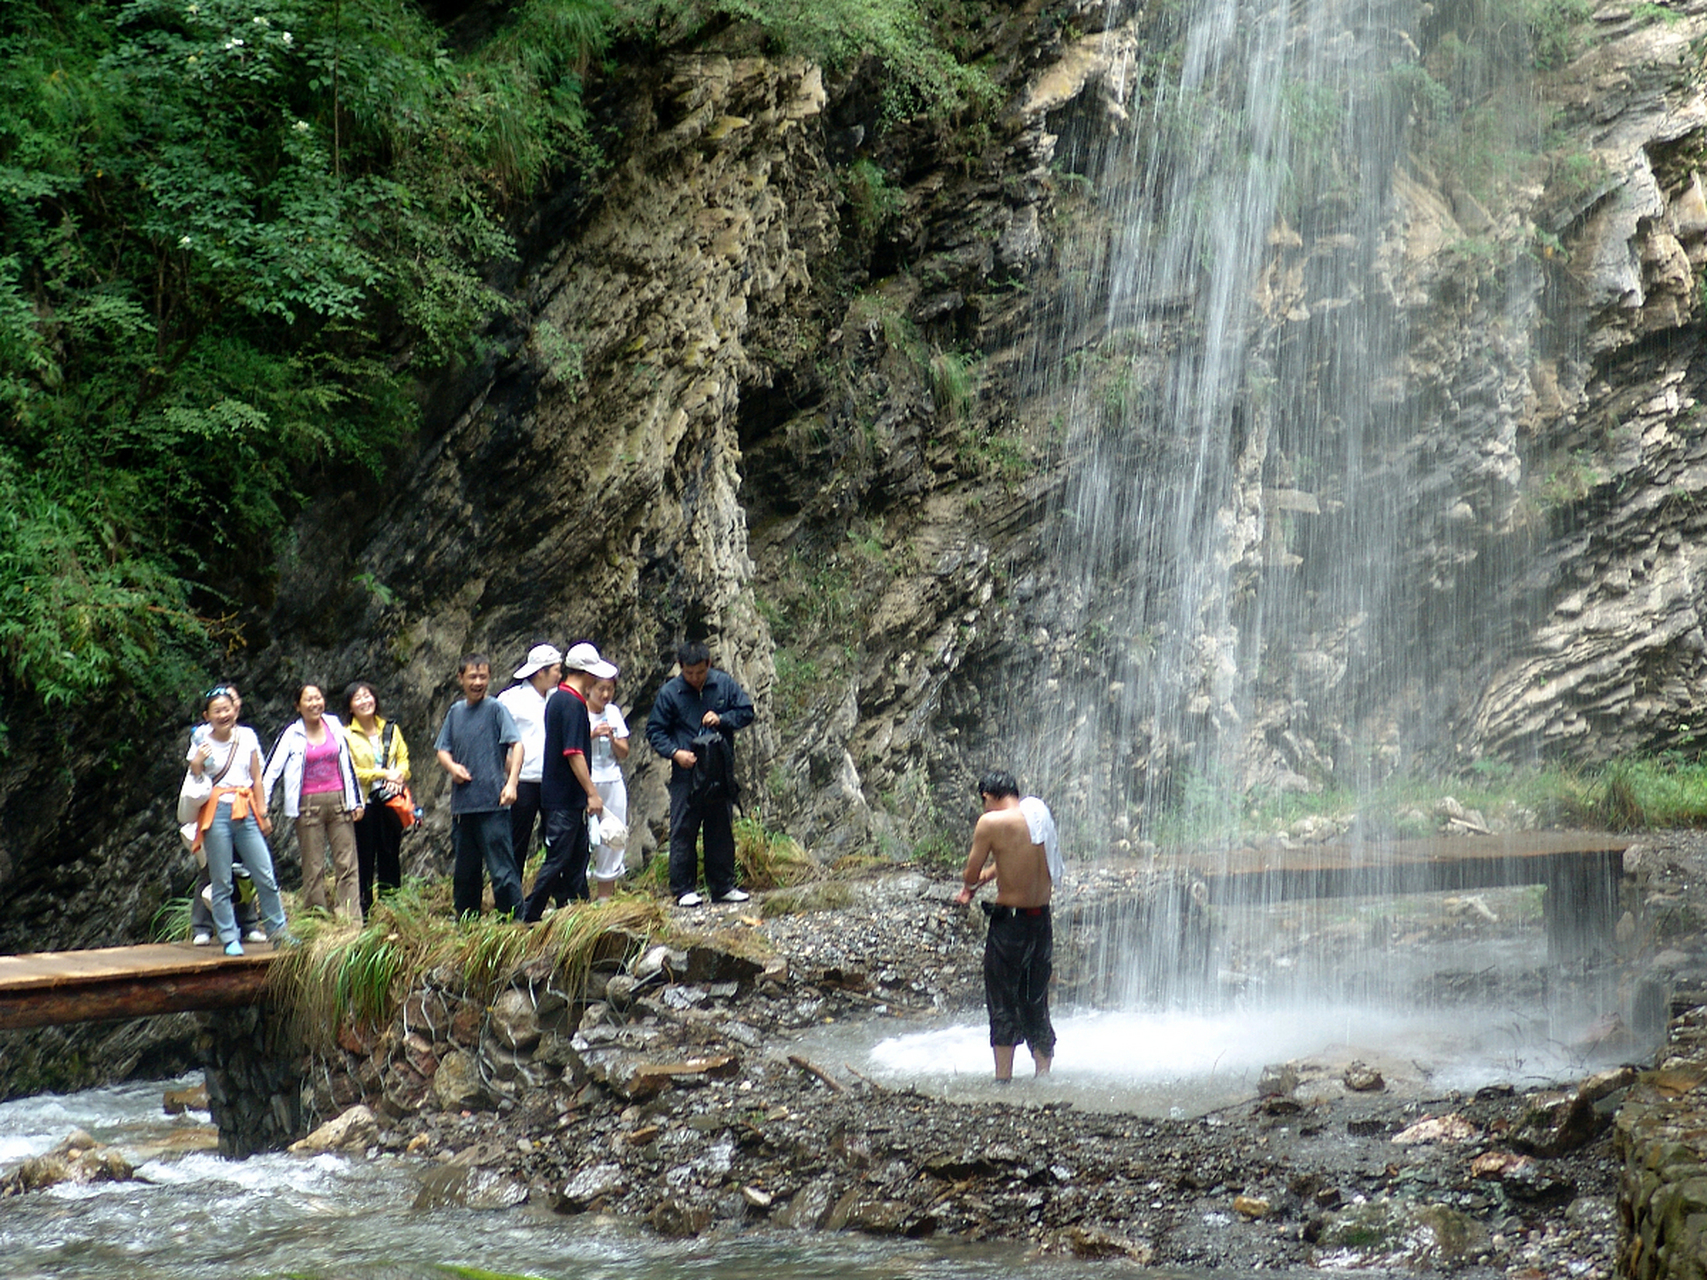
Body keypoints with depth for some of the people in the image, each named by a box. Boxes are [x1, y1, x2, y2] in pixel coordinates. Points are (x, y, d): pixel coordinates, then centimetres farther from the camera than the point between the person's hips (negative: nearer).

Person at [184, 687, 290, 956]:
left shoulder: (247, 737, 8)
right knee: (221, 883, 0)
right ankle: (230, 939, 7)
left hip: (246, 812, 2)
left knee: (265, 877, -1)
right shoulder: (201, 745, 3)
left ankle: (277, 931, 10)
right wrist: (196, 765, -13)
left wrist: (263, 813, 11)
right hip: (217, 814, -2)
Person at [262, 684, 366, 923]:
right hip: (309, 805, -2)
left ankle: (352, 921, -4)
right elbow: (271, 770, 0)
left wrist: (357, 801, 11)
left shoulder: (334, 725, 8)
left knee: (347, 863, -3)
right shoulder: (292, 734, 0)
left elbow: (347, 763, 13)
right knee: (313, 867, 1)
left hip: (338, 801, 2)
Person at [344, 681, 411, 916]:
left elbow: (404, 758, 11)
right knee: (364, 859, -1)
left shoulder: (391, 730, 12)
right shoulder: (347, 735, -2)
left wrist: (398, 775, -11)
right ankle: (363, 911, 4)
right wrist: (383, 774, -15)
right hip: (364, 803, -3)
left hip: (390, 800, 3)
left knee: (390, 855, 6)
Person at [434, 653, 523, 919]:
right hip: (462, 804, 6)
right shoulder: (455, 712, 15)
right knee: (464, 870, 14)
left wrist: (511, 782, -22)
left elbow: (517, 745, -10)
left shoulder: (495, 709, -2)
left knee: (501, 867, -9)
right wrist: (452, 766, -3)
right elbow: (442, 750, 20)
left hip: (492, 803, -6)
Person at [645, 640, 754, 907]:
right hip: (685, 773, -3)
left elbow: (746, 712, 7)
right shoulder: (669, 693, -3)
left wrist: (722, 719, -12)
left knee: (721, 830, 9)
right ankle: (683, 890, 3)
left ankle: (723, 887, 18)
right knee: (683, 832, -3)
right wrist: (675, 752, -15)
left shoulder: (724, 684, 2)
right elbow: (655, 731, 1)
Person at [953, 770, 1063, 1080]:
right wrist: (981, 880, 28)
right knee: (1036, 1006, 16)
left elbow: (972, 874, -7)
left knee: (1002, 1003, 5)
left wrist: (969, 886, 15)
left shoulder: (991, 822, -14)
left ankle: (1003, 1078, 6)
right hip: (1042, 920, 6)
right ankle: (1044, 1074, 21)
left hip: (1009, 923, -6)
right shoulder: (1041, 816, 5)